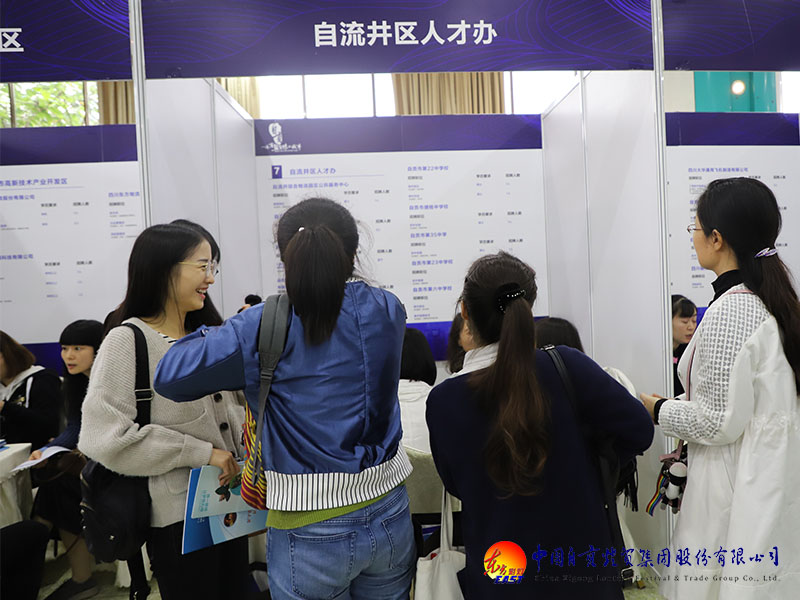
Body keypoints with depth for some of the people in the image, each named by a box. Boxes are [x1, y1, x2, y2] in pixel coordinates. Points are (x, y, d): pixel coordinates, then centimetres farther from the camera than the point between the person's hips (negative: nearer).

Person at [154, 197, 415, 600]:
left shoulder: (265, 328, -17)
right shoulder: (386, 311, -4)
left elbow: (170, 376, -12)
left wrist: (212, 334, 6)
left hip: (310, 531, -3)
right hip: (389, 515, 4)